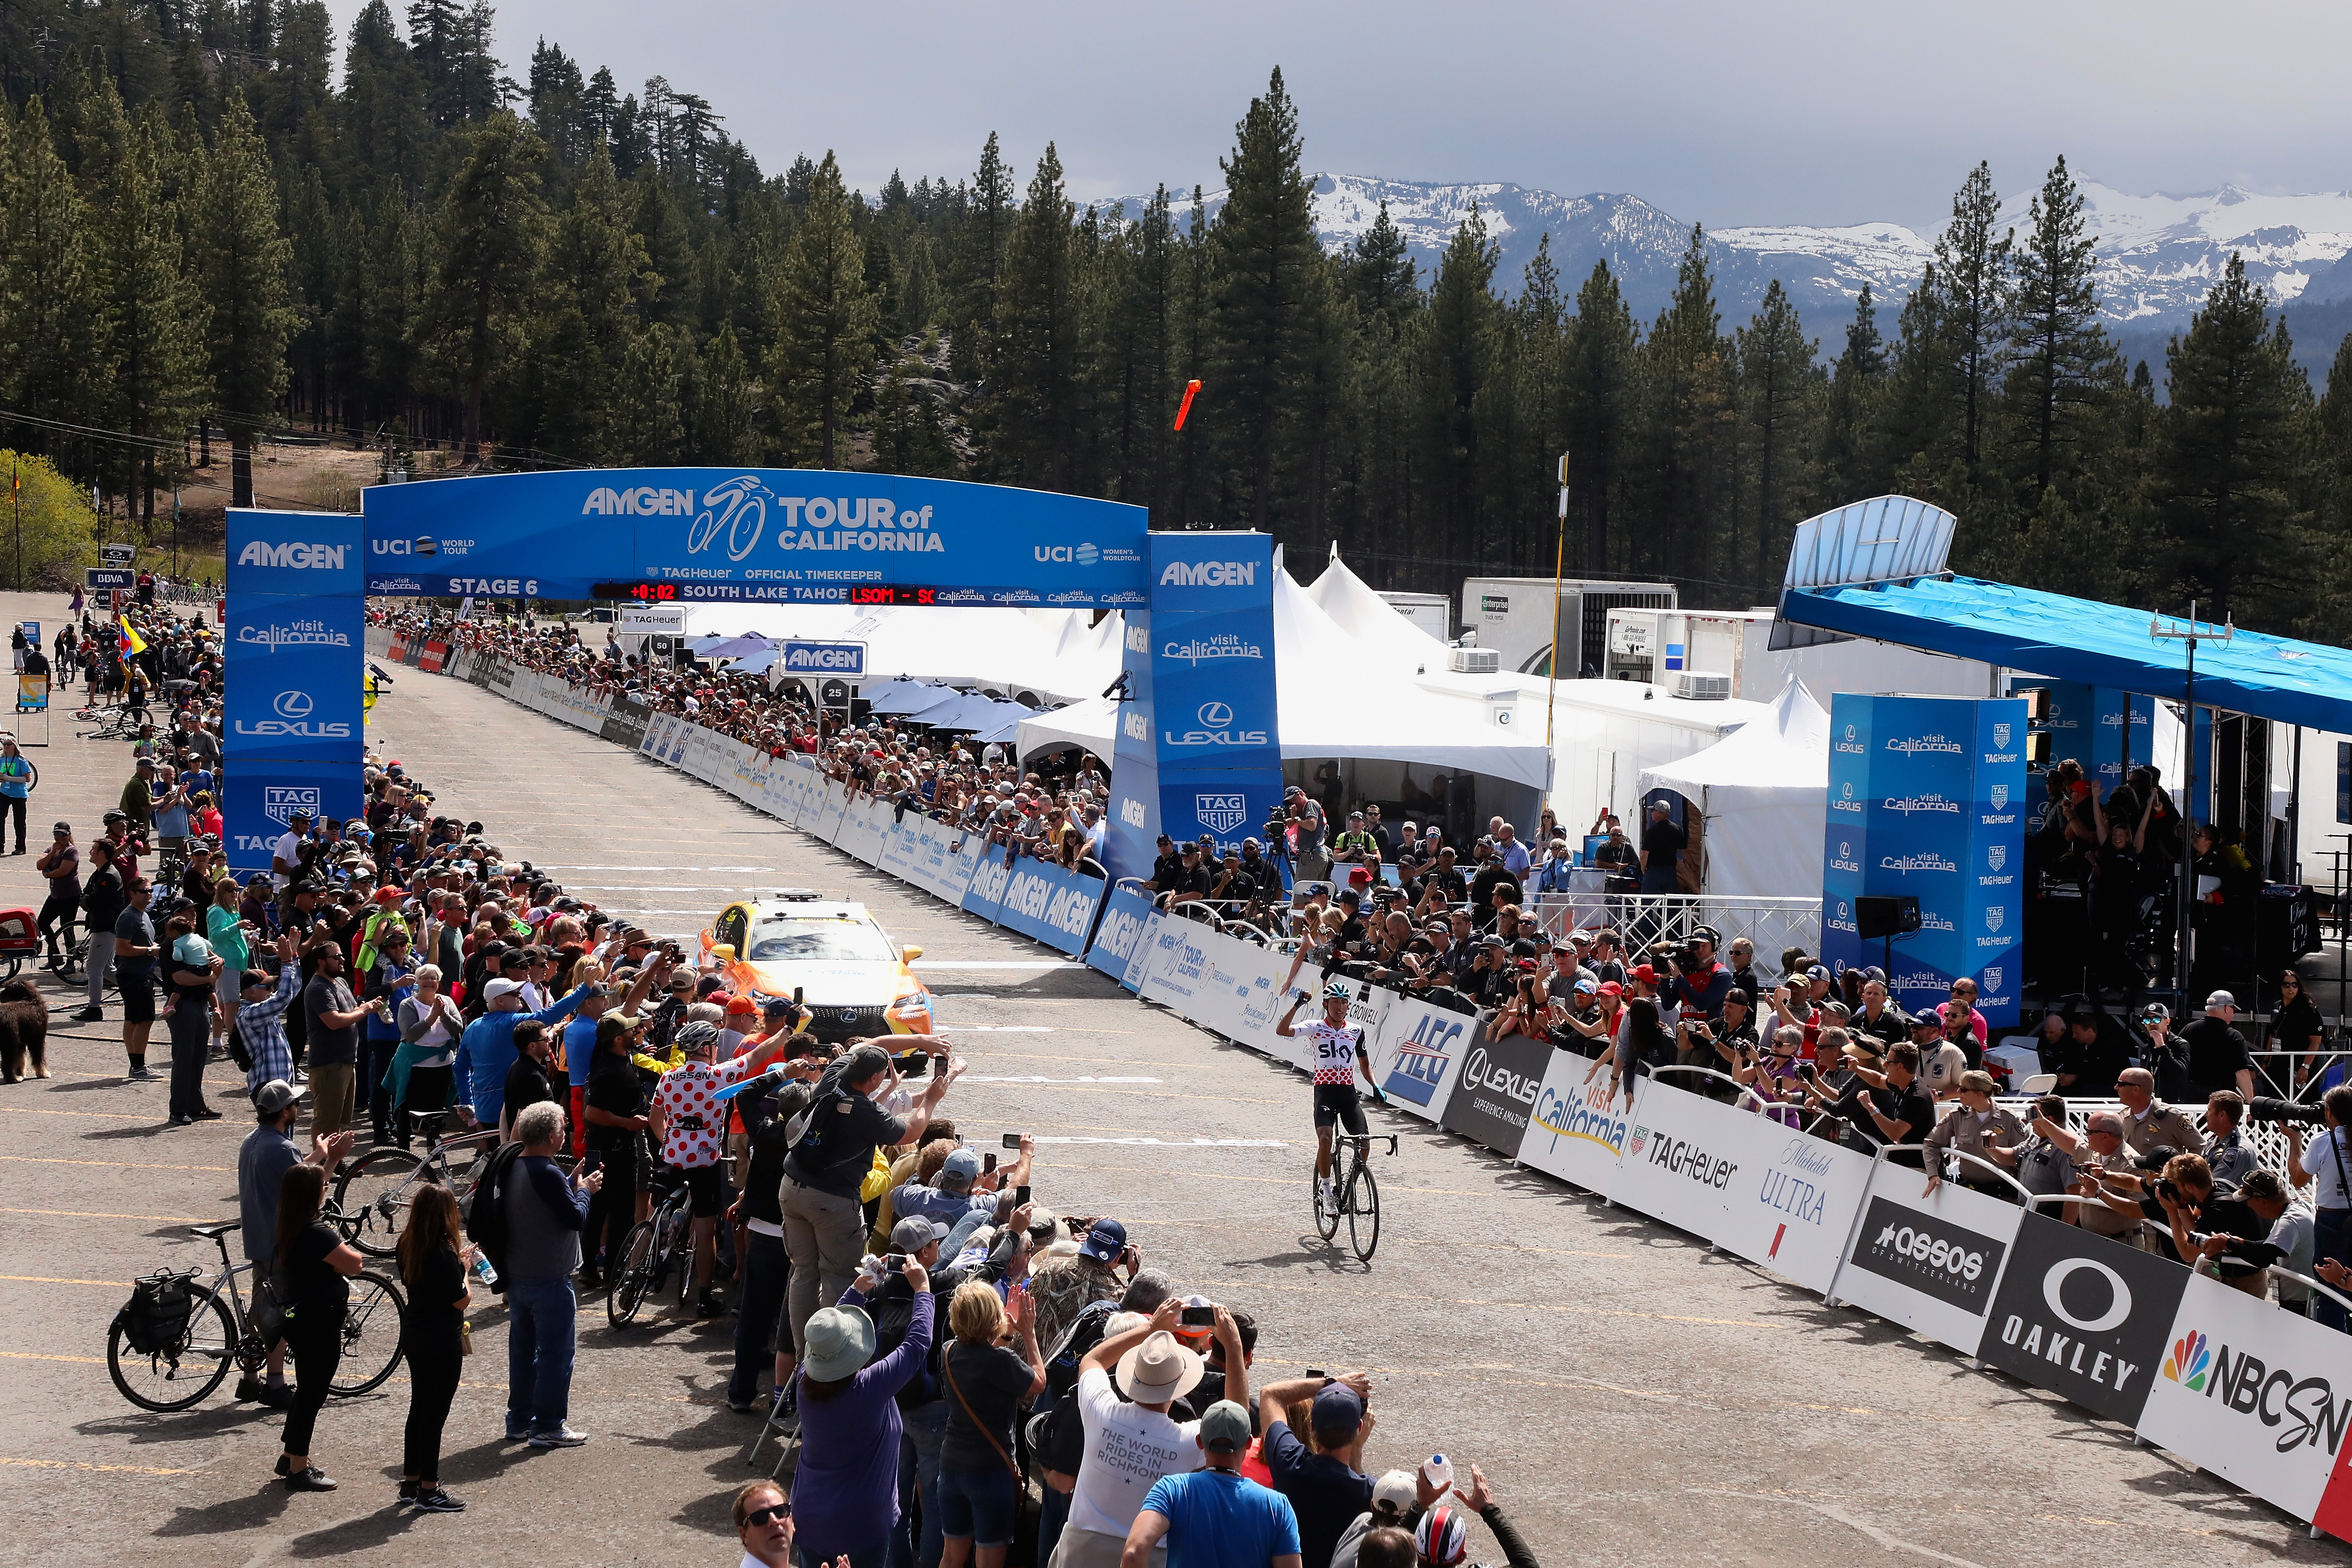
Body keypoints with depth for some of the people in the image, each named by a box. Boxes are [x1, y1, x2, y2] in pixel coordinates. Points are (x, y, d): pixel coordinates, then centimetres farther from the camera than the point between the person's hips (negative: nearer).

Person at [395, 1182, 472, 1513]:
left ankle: (410, 1483, 27)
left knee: (419, 1407, 19)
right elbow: (461, 1300, -18)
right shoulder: (444, 1252, -22)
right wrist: (464, 1268, -2)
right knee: (435, 1413, 0)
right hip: (442, 1340, -8)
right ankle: (429, 1492, 6)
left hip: (414, 1334, 8)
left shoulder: (408, 1245, 1)